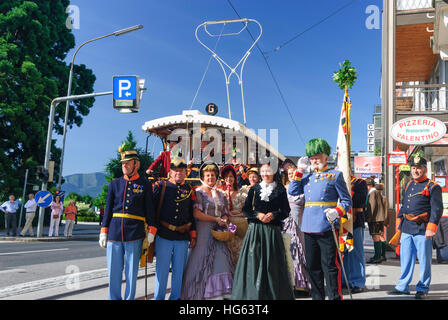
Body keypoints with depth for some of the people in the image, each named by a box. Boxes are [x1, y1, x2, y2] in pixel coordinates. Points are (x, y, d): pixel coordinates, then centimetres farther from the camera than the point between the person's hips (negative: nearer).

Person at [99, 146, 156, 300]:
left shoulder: (145, 185, 4)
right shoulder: (114, 184, 11)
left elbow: (150, 209, 5)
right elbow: (108, 208, 12)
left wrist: (151, 231, -2)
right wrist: (104, 231, 8)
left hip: (135, 235, -2)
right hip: (114, 234, 3)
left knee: (131, 272, 3)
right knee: (114, 271, 6)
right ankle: (114, 298, 17)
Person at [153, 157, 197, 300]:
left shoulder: (189, 190, 10)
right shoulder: (161, 186, 2)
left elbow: (192, 215, 13)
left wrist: (193, 236, 10)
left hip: (183, 238, 2)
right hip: (164, 236, -2)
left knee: (179, 271, 8)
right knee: (162, 271, 4)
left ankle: (175, 297, 21)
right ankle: (159, 297, 17)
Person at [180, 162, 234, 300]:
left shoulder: (220, 194, 17)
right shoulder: (198, 192, 0)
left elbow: (225, 213, 18)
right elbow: (196, 213, -11)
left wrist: (224, 221, -5)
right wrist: (216, 219, -11)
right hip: (203, 232, -5)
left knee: (220, 262, -1)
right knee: (202, 262, -6)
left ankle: (220, 292, 2)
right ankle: (200, 293, 0)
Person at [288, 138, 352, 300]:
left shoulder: (335, 175, 4)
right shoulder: (307, 177, 19)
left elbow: (347, 201, 2)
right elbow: (292, 191, 8)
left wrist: (337, 211, -17)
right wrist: (299, 171, 5)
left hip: (327, 227, -5)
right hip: (309, 227, 5)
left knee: (329, 265, -4)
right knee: (312, 266, 11)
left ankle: (335, 297, 4)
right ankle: (317, 297, 21)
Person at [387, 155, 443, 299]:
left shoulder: (432, 187, -4)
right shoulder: (407, 186, 16)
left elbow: (437, 209, -9)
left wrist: (431, 228, -17)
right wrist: (399, 221, 18)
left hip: (422, 229, -6)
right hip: (406, 228, 6)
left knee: (424, 260, 3)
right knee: (405, 258, 10)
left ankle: (422, 289, 14)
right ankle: (403, 286, 19)